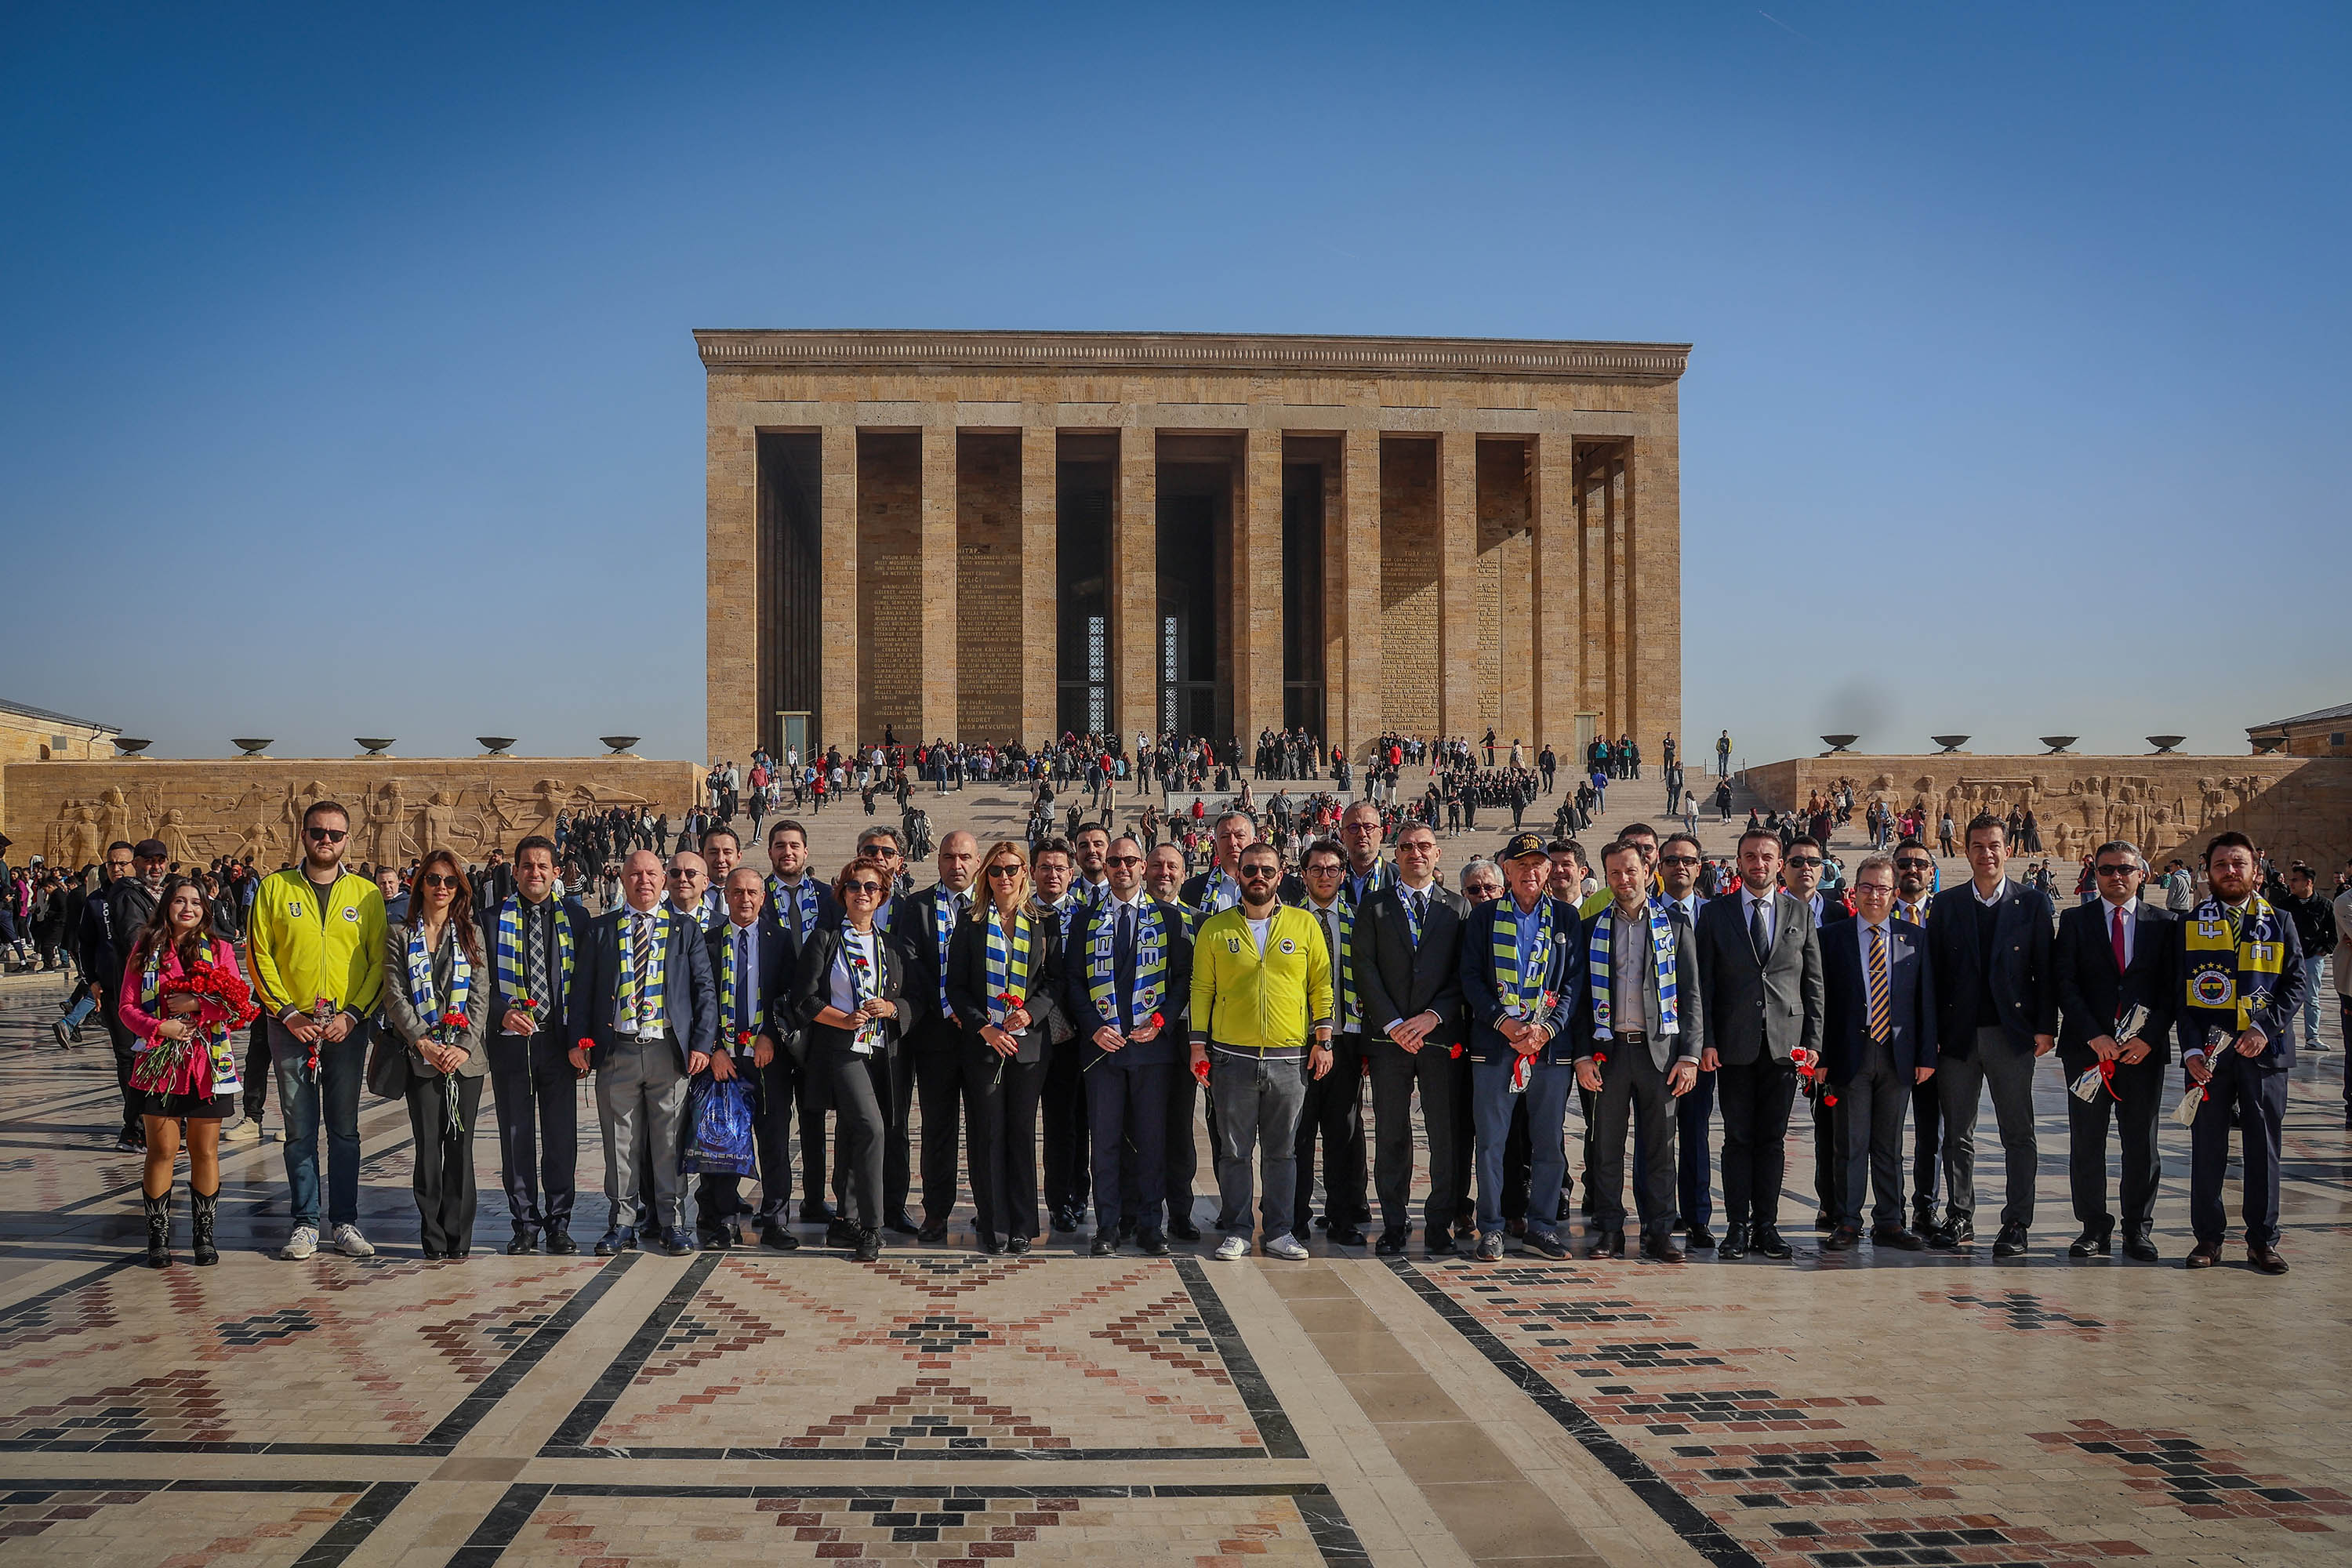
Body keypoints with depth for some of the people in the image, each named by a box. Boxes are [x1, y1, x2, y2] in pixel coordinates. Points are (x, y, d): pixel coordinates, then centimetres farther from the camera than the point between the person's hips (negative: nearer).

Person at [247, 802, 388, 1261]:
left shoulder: (366, 893, 5)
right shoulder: (275, 888, 3)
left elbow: (380, 961, 4)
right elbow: (259, 955, 1)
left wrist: (352, 1015, -7)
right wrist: (288, 1013, -8)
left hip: (348, 1028, 1)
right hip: (292, 1027, 0)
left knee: (344, 1129, 5)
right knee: (299, 1129, 3)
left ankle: (346, 1222, 12)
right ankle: (305, 1222, 11)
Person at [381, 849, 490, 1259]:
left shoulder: (471, 936, 10)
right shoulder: (399, 934, 7)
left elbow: (480, 997, 3)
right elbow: (395, 996, -1)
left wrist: (464, 1046, -10)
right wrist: (423, 1043, -12)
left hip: (466, 1056, 1)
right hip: (421, 1056, -1)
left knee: (460, 1147, 2)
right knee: (428, 1147, -1)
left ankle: (459, 1238, 9)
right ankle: (433, 1239, 7)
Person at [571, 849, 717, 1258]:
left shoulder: (685, 929, 8)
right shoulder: (601, 929, 11)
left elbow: (705, 990, 5)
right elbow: (583, 990, 10)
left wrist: (702, 1044, -4)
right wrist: (580, 1041, 0)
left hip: (669, 1051, -1)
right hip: (616, 1051, 1)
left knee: (669, 1142, 2)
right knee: (620, 1142, 5)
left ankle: (672, 1224, 12)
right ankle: (622, 1224, 15)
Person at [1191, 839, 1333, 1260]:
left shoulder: (1304, 924, 6)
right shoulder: (1215, 929, 5)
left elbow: (1321, 985, 8)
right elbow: (1201, 988, 7)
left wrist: (1322, 1039, 2)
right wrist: (1199, 1044, 1)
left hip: (1289, 1059, 0)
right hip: (1232, 1057, 0)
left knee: (1282, 1150, 6)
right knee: (1234, 1149, 4)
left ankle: (1279, 1232, 15)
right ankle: (1237, 1232, 13)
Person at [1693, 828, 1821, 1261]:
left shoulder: (1800, 914, 9)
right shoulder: (1715, 914, 5)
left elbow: (1813, 983, 8)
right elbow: (1704, 985, 2)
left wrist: (1812, 1041, 1)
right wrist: (1706, 1041, -6)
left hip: (1785, 1043, 1)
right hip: (1735, 1044, -1)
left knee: (1773, 1139, 5)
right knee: (1738, 1137, 2)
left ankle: (1766, 1226, 12)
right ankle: (1738, 1226, 8)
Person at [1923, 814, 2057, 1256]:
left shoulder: (2033, 904, 4)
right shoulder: (1945, 904, 7)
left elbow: (2046, 970, 2)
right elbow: (1934, 969, 5)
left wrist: (2045, 1027, -6)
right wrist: (1931, 1033, 0)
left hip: (2012, 1033, -2)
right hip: (1958, 1033, 2)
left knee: (2018, 1134, 2)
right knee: (1957, 1134, 8)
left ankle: (2016, 1224, 8)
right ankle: (1960, 1217, 18)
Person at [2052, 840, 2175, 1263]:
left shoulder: (2164, 924, 7)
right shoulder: (2075, 921, 5)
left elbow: (2171, 989, 2)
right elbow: (2065, 985, -2)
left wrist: (2149, 1038, -10)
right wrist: (2094, 1036, -12)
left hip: (2144, 1049, 0)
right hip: (2087, 1049, 0)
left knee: (2141, 1143, 5)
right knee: (2086, 1143, 3)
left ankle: (2137, 1230, 16)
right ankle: (2095, 1227, 14)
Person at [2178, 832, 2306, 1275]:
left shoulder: (2279, 923, 8)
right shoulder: (2190, 925, 7)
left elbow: (2295, 984, 2)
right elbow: (2180, 994, 3)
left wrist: (2266, 1028, -13)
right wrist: (2191, 1049, -8)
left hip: (2264, 1052, 0)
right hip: (2208, 1054, 0)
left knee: (2263, 1147, 4)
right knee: (2207, 1147, 4)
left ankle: (2262, 1239, 14)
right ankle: (2208, 1237, 14)